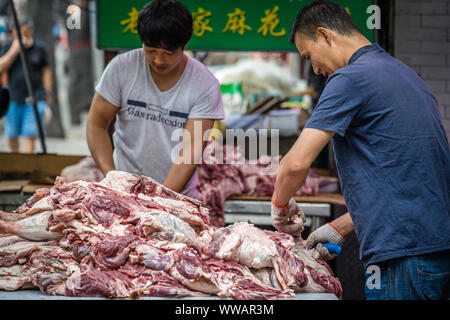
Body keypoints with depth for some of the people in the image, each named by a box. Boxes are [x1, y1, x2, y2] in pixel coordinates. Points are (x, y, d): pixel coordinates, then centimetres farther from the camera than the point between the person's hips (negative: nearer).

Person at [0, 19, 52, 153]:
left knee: (29, 136, -11)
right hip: (13, 100, 2)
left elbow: (46, 71, 10)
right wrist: (14, 51, -15)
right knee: (11, 136, 10)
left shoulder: (39, 49, 2)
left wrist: (47, 93, 8)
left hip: (35, 99, -2)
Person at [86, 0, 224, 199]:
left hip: (178, 195, -1)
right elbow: (96, 124, 0)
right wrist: (110, 176, -15)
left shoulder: (205, 85, -8)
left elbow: (191, 148, -14)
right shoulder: (121, 68, -4)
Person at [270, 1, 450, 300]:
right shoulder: (406, 75, 21)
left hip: (404, 254, -9)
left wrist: (280, 203, 6)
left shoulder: (351, 78, -8)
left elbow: (297, 163, -14)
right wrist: (340, 228, 23)